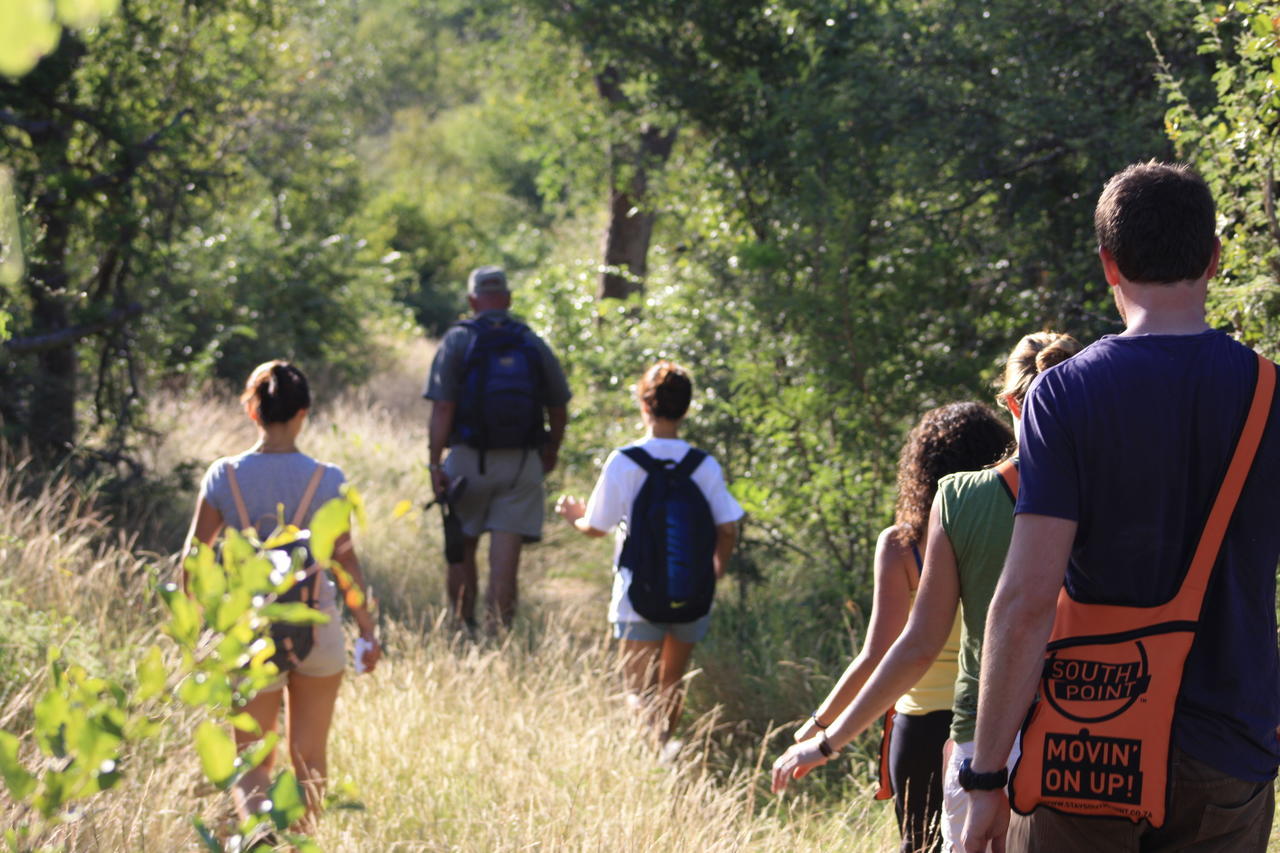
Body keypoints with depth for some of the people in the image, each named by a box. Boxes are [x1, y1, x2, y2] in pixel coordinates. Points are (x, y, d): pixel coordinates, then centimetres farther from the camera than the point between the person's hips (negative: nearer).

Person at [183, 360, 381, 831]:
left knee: (252, 761, 6)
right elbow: (345, 561, -7)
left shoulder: (224, 476, -5)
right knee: (310, 756, 16)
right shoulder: (327, 481, -7)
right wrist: (368, 632, 2)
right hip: (316, 626, 0)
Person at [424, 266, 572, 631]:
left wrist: (435, 464, -11)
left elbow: (442, 408, -11)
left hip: (469, 460, -1)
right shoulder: (533, 344, 5)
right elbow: (559, 409, 10)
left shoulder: (458, 340, -3)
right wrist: (551, 453, 26)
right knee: (506, 557, -1)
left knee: (462, 549, 12)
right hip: (522, 464, 1)